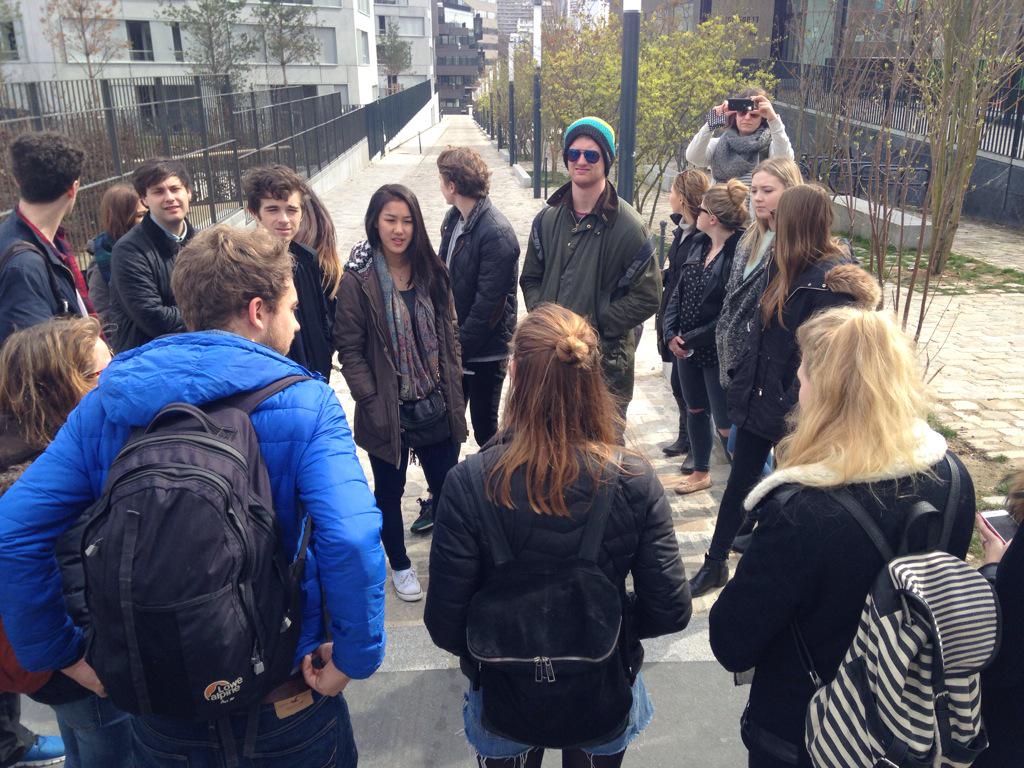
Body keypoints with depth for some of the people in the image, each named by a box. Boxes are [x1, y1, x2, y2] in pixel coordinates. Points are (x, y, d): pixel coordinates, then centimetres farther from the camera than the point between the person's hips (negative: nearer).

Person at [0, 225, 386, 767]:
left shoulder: (108, 402, -6)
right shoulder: (306, 404, -17)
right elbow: (351, 541, -31)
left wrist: (59, 652, 1)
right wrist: (355, 657, -17)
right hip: (281, 693, -2)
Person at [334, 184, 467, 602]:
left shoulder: (432, 271, 3)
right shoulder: (356, 279, -10)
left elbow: (449, 335, 8)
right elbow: (349, 350, -10)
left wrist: (454, 393, 3)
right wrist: (372, 403, -16)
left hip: (437, 408, 3)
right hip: (388, 411, -3)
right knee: (389, 491, 14)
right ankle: (399, 564, 37)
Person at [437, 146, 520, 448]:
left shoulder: (497, 234, -21)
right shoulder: (453, 219, 4)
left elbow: (488, 304, -22)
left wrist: (458, 350, -16)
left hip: (485, 352, -7)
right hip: (454, 346, 7)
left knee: (485, 429, 9)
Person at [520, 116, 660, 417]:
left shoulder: (628, 226, -10)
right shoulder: (547, 219, 5)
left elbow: (647, 297, -10)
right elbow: (530, 278, 15)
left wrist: (593, 326, -15)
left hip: (605, 361, -4)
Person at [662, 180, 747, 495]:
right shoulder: (698, 244, 5)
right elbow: (678, 290, 8)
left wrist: (692, 339, -17)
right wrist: (672, 334, -4)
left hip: (717, 351, -8)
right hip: (685, 347, 8)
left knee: (727, 425, -1)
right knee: (695, 409, 21)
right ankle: (701, 472, 39)